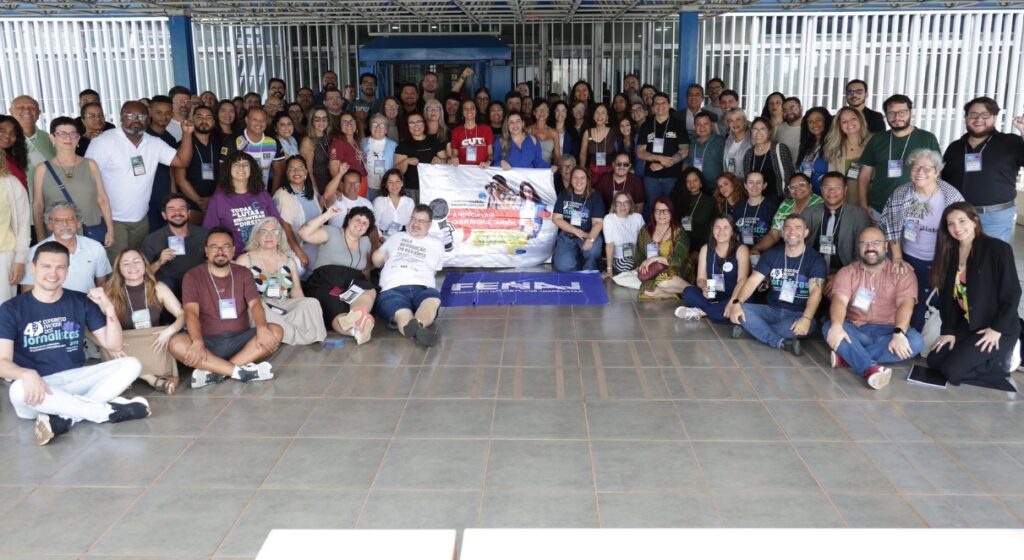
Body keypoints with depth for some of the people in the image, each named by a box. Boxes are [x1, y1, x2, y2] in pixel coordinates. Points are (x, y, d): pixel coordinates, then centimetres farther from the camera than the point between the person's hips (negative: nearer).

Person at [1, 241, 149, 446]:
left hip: (76, 378, 3)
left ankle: (63, 419, -31)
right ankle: (108, 410, -27)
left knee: (131, 365, -17)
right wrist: (27, 374, -33)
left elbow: (112, 343, 4)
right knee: (18, 390, -37)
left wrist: (109, 309, -13)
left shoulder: (81, 301, 5)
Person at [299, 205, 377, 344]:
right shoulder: (332, 233, 4)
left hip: (352, 284, 4)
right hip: (327, 283, -4)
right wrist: (327, 215, -10)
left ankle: (357, 316, -68)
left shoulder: (365, 241, 21)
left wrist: (364, 283, 10)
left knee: (369, 291, -34)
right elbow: (303, 234, -8)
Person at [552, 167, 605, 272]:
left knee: (592, 249, -37)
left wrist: (591, 239, -30)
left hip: (588, 234, -1)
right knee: (564, 266, -25)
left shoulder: (595, 198, -1)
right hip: (567, 235, 1)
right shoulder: (563, 195, 5)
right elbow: (556, 218, 0)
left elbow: (598, 222, -10)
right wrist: (576, 231, -13)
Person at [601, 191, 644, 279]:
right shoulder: (609, 219, -11)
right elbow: (609, 245, -16)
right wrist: (609, 270, -21)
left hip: (635, 258, 4)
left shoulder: (638, 217, 0)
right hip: (617, 259, -4)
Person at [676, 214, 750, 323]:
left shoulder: (741, 249, -6)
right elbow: (701, 278, 2)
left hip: (734, 297, -3)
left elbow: (742, 279, -19)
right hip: (712, 296, 3)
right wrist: (704, 288, -25)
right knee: (688, 291, -22)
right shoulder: (705, 249, 6)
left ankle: (701, 312, -22)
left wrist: (733, 302, -36)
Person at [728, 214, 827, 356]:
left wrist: (806, 318, -38)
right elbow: (753, 281, -3)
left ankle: (751, 327, -24)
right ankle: (781, 342, -31)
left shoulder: (815, 259, -5)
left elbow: (815, 290, -19)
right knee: (737, 311, -23)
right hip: (772, 310, 3)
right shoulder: (771, 254, 5)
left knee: (808, 325, -38)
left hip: (798, 314, -3)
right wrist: (737, 302, -23)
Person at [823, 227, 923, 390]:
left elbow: (905, 304, -14)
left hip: (888, 332, 0)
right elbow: (839, 301, -13)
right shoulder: (847, 272, 5)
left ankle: (847, 357, -34)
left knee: (915, 341, -30)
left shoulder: (902, 273, 3)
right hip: (856, 330, 0)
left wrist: (899, 333, -34)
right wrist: (836, 325, -36)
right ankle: (870, 368, -51)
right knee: (829, 327, -30)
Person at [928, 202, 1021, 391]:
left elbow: (1012, 294, -14)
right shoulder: (949, 251, 4)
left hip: (997, 328, -7)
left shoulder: (998, 249, -14)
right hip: (966, 324, 7)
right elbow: (946, 294, 3)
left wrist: (998, 329, -18)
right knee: (934, 361, -5)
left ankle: (1005, 358, 2)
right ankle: (992, 360, 8)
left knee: (953, 370, -19)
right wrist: (949, 330, -4)